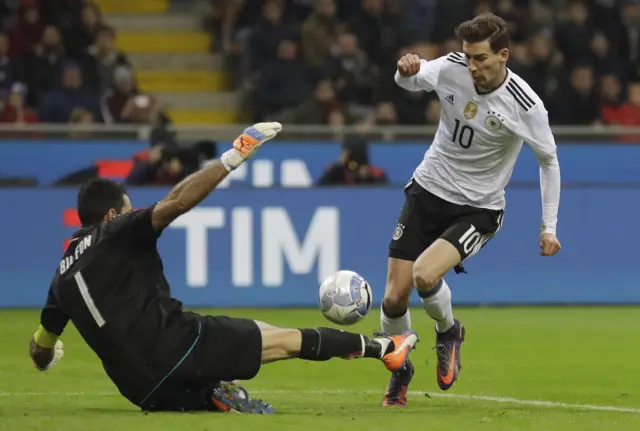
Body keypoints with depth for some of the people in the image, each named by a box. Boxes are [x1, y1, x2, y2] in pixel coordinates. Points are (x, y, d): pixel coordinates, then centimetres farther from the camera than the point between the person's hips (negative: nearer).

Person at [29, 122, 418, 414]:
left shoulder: (64, 276, 19)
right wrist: (233, 157, -17)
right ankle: (382, 347, 14)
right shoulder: (117, 233, 1)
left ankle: (215, 395, -1)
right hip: (174, 343, -6)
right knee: (288, 340, 5)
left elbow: (44, 340, 28)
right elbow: (175, 202, -15)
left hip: (140, 387, 6)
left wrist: (43, 353, 53)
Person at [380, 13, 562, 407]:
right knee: (394, 299, -2)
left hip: (478, 208, -3)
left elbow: (549, 161, -4)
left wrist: (549, 227, -4)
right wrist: (407, 70, -18)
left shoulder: (526, 105, -20)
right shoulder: (452, 68, -13)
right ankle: (399, 372, 27)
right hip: (428, 191, 3)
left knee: (425, 276, -28)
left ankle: (449, 332, 5)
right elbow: (409, 81, 8)